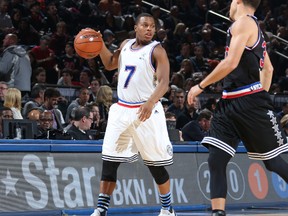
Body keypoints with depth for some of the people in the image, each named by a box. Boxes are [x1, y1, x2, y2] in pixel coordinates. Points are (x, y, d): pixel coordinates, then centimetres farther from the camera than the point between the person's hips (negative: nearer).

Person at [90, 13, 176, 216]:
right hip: (122, 109, 5)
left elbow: (164, 82, -18)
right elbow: (110, 64, 26)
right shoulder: (126, 45, 11)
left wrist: (151, 102, -36)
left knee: (156, 164, 0)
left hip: (146, 111, -5)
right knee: (109, 161, 0)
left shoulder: (157, 50, -8)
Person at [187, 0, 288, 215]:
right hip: (229, 103, 9)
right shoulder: (255, 28, 21)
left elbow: (231, 63, -18)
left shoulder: (243, 22, -8)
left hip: (250, 103, -9)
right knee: (216, 160, -2)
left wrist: (200, 86, -11)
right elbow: (268, 69, 28)